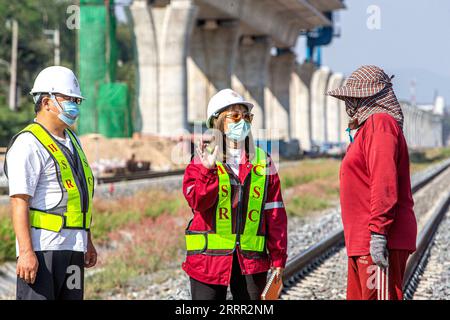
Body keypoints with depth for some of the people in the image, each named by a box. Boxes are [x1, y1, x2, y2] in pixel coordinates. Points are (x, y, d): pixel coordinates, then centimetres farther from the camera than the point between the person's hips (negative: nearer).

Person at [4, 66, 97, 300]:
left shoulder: (71, 141, 19)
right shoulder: (29, 144, -10)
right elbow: (19, 203, -17)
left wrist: (88, 242, 24)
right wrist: (26, 252, -23)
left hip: (73, 246, 9)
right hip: (42, 246, -9)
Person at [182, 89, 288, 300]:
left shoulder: (263, 161, 8)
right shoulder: (203, 160, 1)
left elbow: (275, 213, 7)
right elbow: (197, 202, -13)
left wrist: (278, 257, 4)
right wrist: (208, 170, -27)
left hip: (251, 259, 2)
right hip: (209, 257, -2)